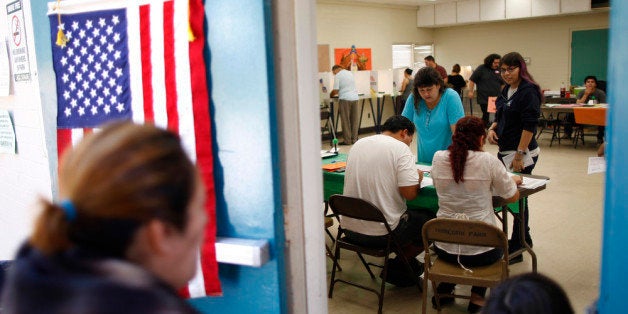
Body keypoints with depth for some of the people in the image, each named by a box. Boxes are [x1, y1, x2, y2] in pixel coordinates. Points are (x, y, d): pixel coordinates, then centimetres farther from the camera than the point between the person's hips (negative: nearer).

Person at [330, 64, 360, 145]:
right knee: (355, 120, 9)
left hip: (345, 99, -6)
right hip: (354, 98, 6)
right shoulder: (350, 73, 17)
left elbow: (335, 90, -10)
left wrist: (331, 95, 9)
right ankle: (354, 139, 12)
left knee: (346, 121, 0)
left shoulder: (338, 75, -5)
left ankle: (347, 140, 1)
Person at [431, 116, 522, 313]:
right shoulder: (488, 161, -13)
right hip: (481, 251, -3)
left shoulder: (438, 158, -4)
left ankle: (444, 290, 26)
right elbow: (512, 197, 0)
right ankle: (477, 297, 22)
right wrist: (513, 181, 23)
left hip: (444, 248, 3)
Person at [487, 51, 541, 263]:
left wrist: (519, 155, -22)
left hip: (522, 153, -9)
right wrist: (493, 128, 2)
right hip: (505, 151, 9)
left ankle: (516, 249, 8)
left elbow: (530, 126, -20)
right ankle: (524, 239, 34)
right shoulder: (506, 90, 12)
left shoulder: (528, 91, -14)